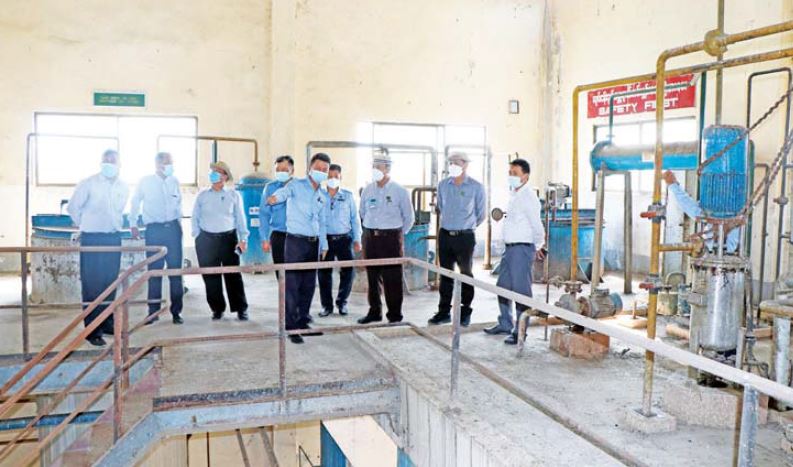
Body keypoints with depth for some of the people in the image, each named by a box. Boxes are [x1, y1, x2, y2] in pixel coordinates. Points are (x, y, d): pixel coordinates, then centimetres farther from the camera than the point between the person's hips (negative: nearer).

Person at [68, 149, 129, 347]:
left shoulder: (123, 187, 6)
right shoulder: (88, 184, -8)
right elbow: (73, 208, 2)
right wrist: (86, 226, 10)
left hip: (114, 239, 5)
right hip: (92, 239, -5)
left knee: (110, 284, 10)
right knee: (92, 286, -3)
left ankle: (107, 323, 22)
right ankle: (92, 330, 2)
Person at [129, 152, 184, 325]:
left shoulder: (174, 182, 8)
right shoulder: (145, 182, 0)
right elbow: (135, 202, 10)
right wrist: (134, 225, 8)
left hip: (173, 228, 2)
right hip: (154, 230, -2)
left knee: (176, 270, 1)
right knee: (154, 270, 3)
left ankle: (176, 311, 10)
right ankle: (153, 311, 14)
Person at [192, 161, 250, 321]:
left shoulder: (233, 196, 5)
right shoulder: (202, 195, 7)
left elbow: (240, 218, 5)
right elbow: (195, 218, 11)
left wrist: (243, 239, -4)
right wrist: (198, 237, 1)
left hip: (229, 238, -1)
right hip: (206, 240, 1)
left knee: (233, 274, -2)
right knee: (210, 276, 4)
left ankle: (241, 309, 5)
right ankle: (217, 309, 16)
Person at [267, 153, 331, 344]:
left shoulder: (324, 196, 15)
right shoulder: (297, 185, -3)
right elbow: (285, 191, -25)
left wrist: (324, 245, 19)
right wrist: (276, 197, -46)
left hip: (314, 243, 6)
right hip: (295, 241, -6)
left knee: (309, 285, 11)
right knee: (292, 284, -5)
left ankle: (303, 322, 22)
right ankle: (291, 326, 1)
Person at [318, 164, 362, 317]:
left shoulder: (348, 196, 6)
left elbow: (355, 218, 9)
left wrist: (357, 239, 4)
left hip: (344, 238, 1)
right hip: (325, 239, 0)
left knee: (347, 271, -1)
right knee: (324, 273, 1)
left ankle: (342, 302, 19)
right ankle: (327, 305, 15)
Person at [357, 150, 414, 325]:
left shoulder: (400, 191, -4)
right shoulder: (367, 190, 8)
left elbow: (409, 218, 4)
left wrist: (396, 234, 8)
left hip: (391, 238, -4)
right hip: (370, 238, 4)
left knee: (392, 278, -3)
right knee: (372, 276, 8)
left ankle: (395, 314, 7)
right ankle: (374, 312, 20)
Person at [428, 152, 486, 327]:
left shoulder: (476, 187, -5)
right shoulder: (443, 185, 5)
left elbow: (481, 214, 5)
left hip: (465, 236, -3)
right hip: (445, 235, 4)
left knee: (466, 274, 4)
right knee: (445, 274, 8)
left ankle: (465, 313, 14)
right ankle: (444, 311, 16)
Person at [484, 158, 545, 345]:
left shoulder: (528, 197, -16)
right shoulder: (514, 195, 13)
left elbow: (537, 225, -16)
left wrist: (538, 247, -3)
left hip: (522, 248, -10)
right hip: (510, 247, 10)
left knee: (521, 290, -3)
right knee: (503, 286, 18)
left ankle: (520, 331, 6)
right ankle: (505, 324, 33)